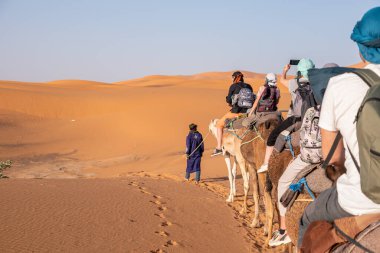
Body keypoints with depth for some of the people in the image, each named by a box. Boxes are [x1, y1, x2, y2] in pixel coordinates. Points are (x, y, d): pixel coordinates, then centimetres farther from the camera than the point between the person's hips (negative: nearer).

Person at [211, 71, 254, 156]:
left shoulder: (233, 86, -4)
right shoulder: (249, 87, 10)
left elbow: (229, 100, -6)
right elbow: (253, 99, 14)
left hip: (236, 111, -5)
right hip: (248, 111, 5)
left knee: (219, 124, 13)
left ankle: (219, 148, 5)